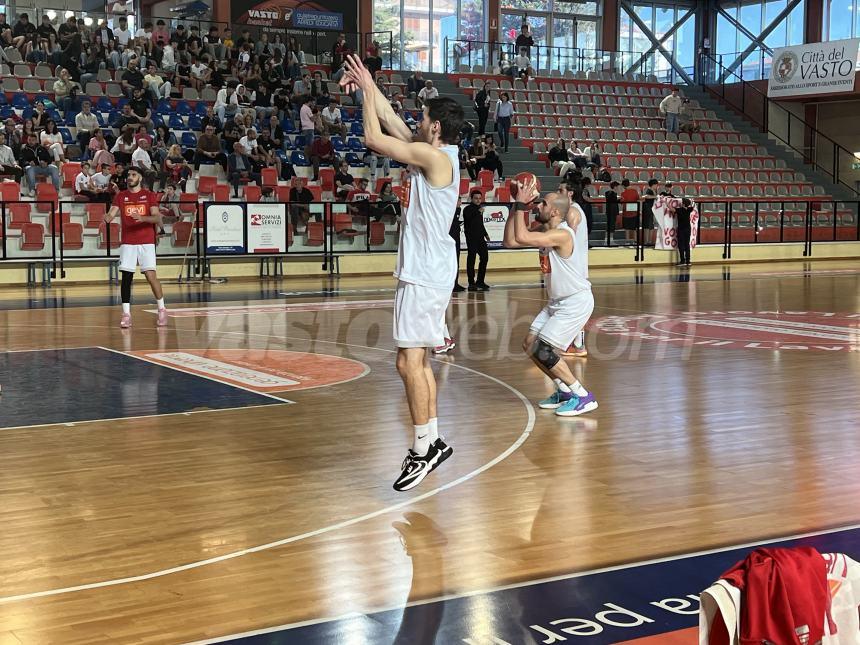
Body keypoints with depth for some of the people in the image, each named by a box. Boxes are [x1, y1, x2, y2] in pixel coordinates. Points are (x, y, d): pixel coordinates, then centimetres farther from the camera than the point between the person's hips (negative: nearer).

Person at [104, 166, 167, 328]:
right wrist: (107, 217, -26)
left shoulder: (149, 195, 3)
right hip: (127, 243, 2)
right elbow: (111, 214, -2)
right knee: (126, 277, -3)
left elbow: (158, 219, -4)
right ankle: (126, 314, 2)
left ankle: (162, 310, 6)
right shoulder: (120, 196, 8)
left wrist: (143, 218, -22)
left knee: (151, 276, -9)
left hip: (146, 242, -2)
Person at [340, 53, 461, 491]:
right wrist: (367, 86, 19)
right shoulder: (436, 153, 11)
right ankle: (432, 441, 22)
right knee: (418, 361, 15)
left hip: (424, 274, -10)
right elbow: (391, 122, 21)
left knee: (409, 362, -9)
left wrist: (368, 90, -2)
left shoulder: (433, 156, -15)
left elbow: (374, 138, -13)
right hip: (427, 271, 10)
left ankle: (423, 449, -4)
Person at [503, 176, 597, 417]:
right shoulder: (545, 232, 6)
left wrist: (521, 204, -24)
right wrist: (517, 207, -1)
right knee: (530, 345, 9)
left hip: (575, 302, -10)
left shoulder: (562, 234, -23)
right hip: (557, 302, 10)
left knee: (543, 351, -13)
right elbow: (510, 241, 5)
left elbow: (521, 237, -33)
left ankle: (583, 397, -4)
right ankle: (564, 391, 21)